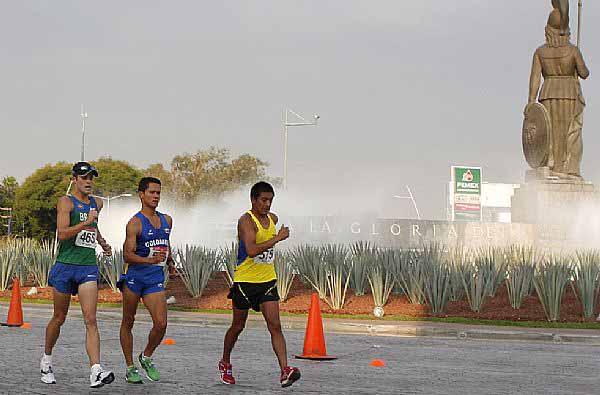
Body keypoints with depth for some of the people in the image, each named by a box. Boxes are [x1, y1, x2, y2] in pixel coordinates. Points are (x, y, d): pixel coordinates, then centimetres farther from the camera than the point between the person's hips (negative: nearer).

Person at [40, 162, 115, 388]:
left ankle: (96, 372, -23)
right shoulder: (66, 202, -4)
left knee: (90, 320, -11)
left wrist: (102, 242, 24)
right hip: (65, 265, -3)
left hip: (88, 267, 3)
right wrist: (87, 222, -22)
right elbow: (62, 233, -17)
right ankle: (46, 360, 33)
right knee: (59, 318, 9)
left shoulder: (97, 204, 15)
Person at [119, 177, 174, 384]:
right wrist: (150, 260, -31)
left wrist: (168, 258, 19)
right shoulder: (135, 223, -10)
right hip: (134, 276, -4)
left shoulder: (167, 221, 11)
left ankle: (146, 357, 17)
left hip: (156, 278, 4)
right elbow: (127, 255, -18)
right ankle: (130, 367, 17)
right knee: (128, 322, 6)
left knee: (161, 324, -9)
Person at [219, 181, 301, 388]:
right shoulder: (246, 221, -16)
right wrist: (278, 238, -29)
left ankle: (285, 371, -19)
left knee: (275, 326, -9)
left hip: (267, 281, 5)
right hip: (245, 281, -5)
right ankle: (225, 364, 33)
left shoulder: (273, 219, 8)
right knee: (238, 326, 11)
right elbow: (251, 250, -32)